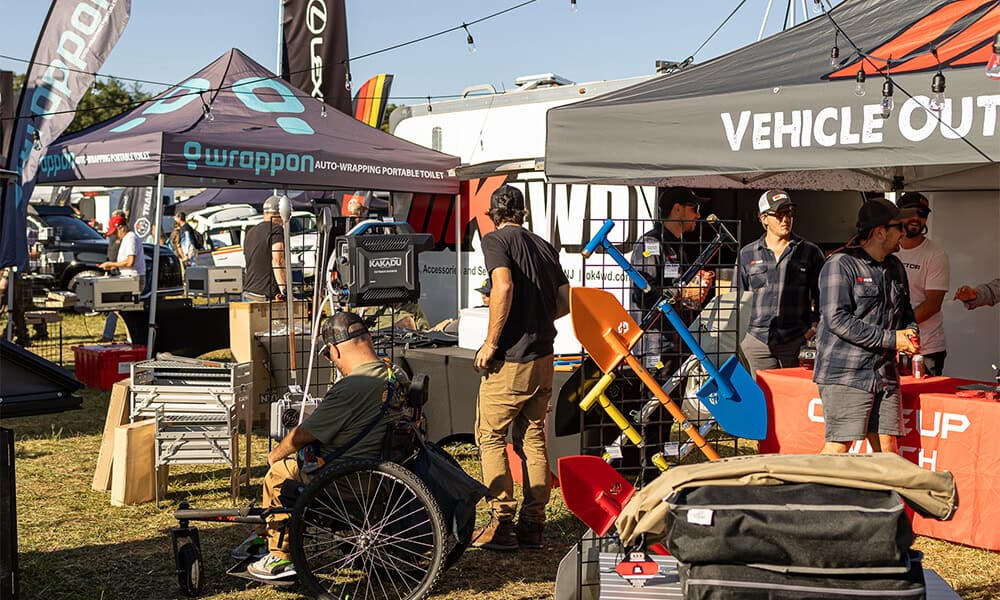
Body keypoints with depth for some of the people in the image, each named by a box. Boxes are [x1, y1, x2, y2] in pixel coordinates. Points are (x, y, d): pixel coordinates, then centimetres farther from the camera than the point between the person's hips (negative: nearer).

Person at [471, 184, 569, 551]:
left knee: (491, 437, 5)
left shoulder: (495, 240, -5)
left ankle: (502, 525, 1)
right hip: (543, 356, 6)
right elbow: (564, 302, 12)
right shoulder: (545, 247, 14)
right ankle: (532, 525, 13)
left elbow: (504, 286, -22)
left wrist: (491, 342, -16)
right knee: (533, 440, 11)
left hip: (509, 358, -6)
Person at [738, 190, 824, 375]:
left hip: (797, 341, -1)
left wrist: (814, 326, -1)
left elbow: (821, 295, 12)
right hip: (758, 342, 1)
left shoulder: (810, 252, 9)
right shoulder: (747, 254, 13)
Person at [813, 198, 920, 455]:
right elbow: (837, 319, -18)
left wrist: (910, 331, 6)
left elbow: (906, 311, 31)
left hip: (885, 374, 8)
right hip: (846, 375, -8)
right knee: (839, 446, -10)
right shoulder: (840, 264, -9)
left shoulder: (895, 267, 17)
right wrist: (890, 339, -15)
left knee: (887, 450, 5)